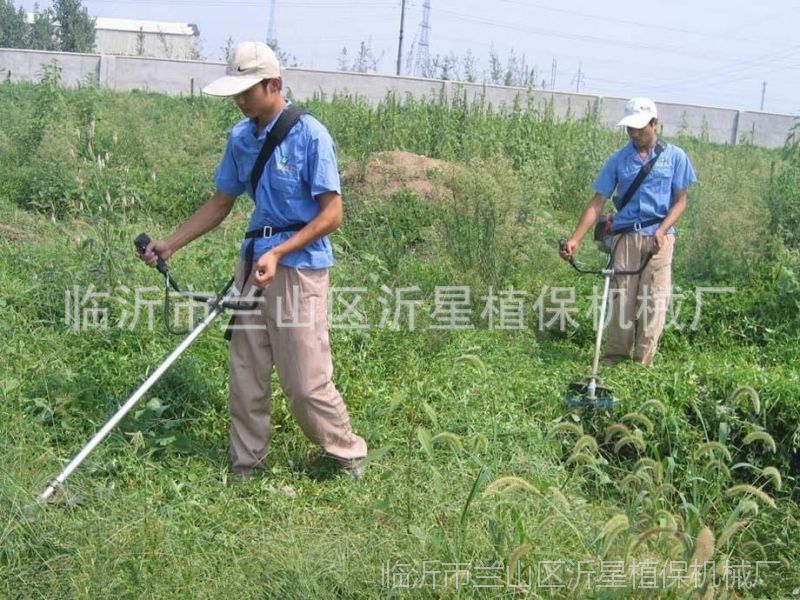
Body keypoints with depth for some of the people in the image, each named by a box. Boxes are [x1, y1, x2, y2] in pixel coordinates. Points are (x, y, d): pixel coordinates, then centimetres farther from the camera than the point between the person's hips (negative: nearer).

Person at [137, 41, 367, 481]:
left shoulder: (309, 135, -12)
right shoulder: (240, 137, 7)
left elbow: (332, 214, -14)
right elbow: (221, 202, 17)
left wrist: (278, 254, -22)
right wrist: (171, 244, 11)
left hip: (298, 266, -6)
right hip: (253, 259, 7)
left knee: (306, 380, -2)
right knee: (245, 371, 10)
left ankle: (349, 455, 19)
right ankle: (246, 463, 25)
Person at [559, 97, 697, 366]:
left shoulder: (675, 157, 4)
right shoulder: (618, 160, 5)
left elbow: (681, 199, 4)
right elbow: (598, 202, 3)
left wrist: (661, 230, -13)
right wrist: (575, 239, -7)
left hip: (658, 237, -1)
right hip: (624, 236, 1)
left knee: (653, 300, -2)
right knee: (621, 297, 0)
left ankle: (643, 361, 6)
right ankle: (615, 357, 10)